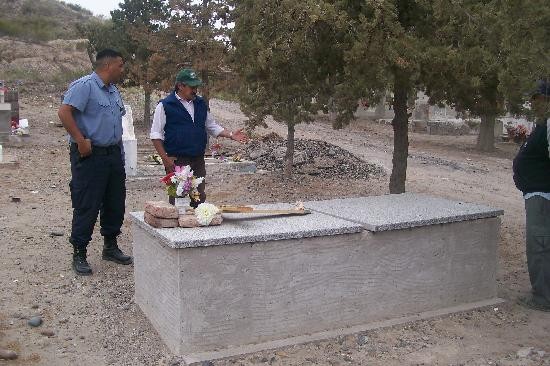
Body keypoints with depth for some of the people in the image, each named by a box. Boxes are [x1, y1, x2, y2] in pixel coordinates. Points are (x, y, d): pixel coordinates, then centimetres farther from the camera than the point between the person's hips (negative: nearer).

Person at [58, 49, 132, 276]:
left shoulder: (113, 90, 17)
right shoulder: (84, 86, -11)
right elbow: (64, 112, -21)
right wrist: (81, 141, -21)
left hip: (114, 154, 9)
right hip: (90, 156, -8)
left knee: (115, 204, 13)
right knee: (87, 207, -3)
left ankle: (110, 247, 28)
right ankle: (79, 254, 8)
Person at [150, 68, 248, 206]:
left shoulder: (201, 104, 13)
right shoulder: (165, 105, -4)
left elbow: (212, 126, 20)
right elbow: (155, 135, -5)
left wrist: (231, 135, 6)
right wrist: (165, 158, -12)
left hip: (198, 161, 5)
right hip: (176, 162, -5)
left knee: (199, 198, 9)